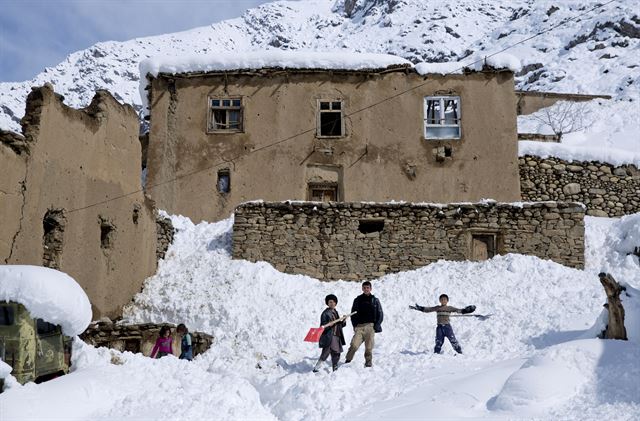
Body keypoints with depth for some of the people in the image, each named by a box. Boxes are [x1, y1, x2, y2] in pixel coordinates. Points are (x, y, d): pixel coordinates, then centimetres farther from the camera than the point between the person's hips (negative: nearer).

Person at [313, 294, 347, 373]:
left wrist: (343, 320, 4)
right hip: (328, 337, -7)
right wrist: (330, 324, -25)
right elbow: (323, 326, -11)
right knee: (325, 353, -15)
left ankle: (335, 369, 22)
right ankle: (316, 368, -7)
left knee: (336, 353, 9)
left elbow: (340, 325, 22)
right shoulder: (325, 313, -5)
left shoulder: (336, 312, 18)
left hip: (337, 336, 7)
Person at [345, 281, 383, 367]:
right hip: (359, 326, 0)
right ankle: (348, 360, 0)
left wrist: (376, 326, -1)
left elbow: (380, 314, 10)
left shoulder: (375, 300, 9)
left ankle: (368, 362, 13)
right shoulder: (358, 300, 10)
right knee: (354, 345, -13)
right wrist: (355, 325, 3)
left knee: (369, 347, -1)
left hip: (370, 326, 0)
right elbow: (353, 313, 14)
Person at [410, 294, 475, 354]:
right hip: (440, 327, 1)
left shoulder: (450, 308, 8)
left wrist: (469, 309, -2)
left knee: (453, 340, -5)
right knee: (438, 342, 0)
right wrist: (418, 308, 5)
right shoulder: (437, 308, 11)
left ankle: (459, 352, 4)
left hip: (447, 326, -1)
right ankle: (436, 353, 10)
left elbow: (459, 310, 6)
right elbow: (427, 309, 11)